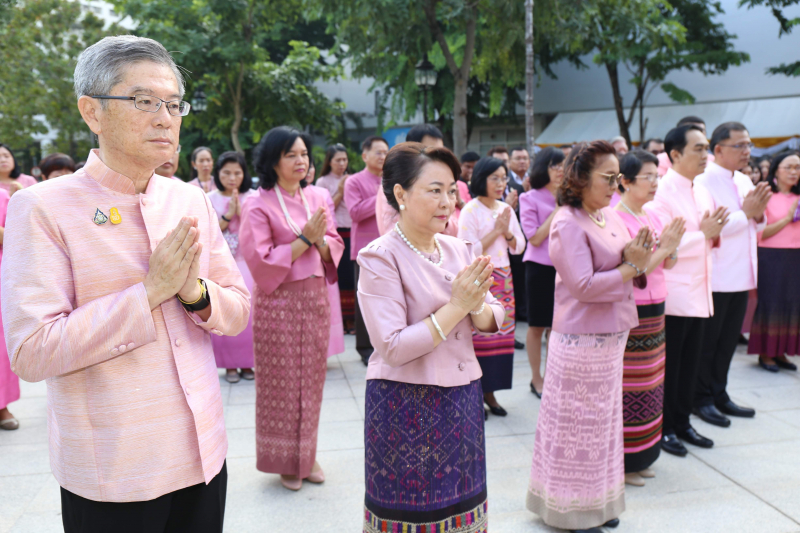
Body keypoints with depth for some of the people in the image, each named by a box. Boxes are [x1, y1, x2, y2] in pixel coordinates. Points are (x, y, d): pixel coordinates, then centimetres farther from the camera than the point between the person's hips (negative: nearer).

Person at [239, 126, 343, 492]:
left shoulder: (318, 197, 7)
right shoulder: (258, 205, -8)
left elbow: (334, 248, 7)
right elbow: (261, 261, -14)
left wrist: (321, 240, -14)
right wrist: (304, 239, -18)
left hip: (315, 298, 5)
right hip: (278, 302, -5)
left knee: (311, 379, 12)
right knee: (282, 383, 5)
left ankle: (307, 455, 28)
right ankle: (286, 461, 22)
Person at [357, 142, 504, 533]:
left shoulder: (459, 249, 5)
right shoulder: (380, 257, -13)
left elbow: (493, 320, 6)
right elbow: (393, 347, -20)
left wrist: (477, 307, -16)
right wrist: (456, 306, -21)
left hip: (462, 397, 6)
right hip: (406, 407, -5)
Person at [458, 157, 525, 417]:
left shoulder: (506, 209, 11)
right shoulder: (470, 210, -7)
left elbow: (519, 246, 11)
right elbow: (468, 250, -14)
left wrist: (507, 232, -7)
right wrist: (495, 231, -12)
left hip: (503, 278, 6)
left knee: (502, 334, 6)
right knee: (478, 335, -5)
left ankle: (490, 392, 18)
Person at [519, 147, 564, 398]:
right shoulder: (530, 199, -4)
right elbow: (535, 238, -11)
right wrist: (557, 212, -12)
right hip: (540, 267, -4)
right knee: (537, 326, 7)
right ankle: (536, 378, 20)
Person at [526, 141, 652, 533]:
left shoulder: (610, 215, 8)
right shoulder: (568, 224, -17)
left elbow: (625, 263, 13)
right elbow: (583, 286, -23)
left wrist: (638, 259, -9)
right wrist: (631, 267, -16)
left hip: (611, 336, 9)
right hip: (581, 339, -8)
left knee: (602, 419, 18)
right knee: (577, 425, 5)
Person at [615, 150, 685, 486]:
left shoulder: (652, 217, 10)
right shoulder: (617, 220, -15)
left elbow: (669, 265, 12)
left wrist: (672, 246, -7)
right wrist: (663, 248, -19)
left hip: (654, 310, 9)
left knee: (650, 383, 15)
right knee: (629, 389, -1)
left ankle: (640, 457, 29)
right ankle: (622, 463, 14)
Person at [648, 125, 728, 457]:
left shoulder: (702, 191, 12)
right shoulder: (662, 192, -14)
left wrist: (714, 233, -1)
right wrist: (703, 234, -19)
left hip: (699, 293, 8)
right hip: (673, 295, -8)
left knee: (690, 364, 15)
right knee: (669, 365, 4)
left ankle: (682, 423, 29)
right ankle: (664, 429, 18)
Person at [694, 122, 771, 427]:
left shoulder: (745, 182, 12)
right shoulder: (704, 182, -14)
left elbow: (755, 227, 17)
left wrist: (758, 214, -4)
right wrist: (746, 212, -18)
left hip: (741, 277, 8)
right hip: (715, 279, -8)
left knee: (728, 341, 16)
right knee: (707, 342, 5)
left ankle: (719, 394, 29)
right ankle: (702, 399, 18)